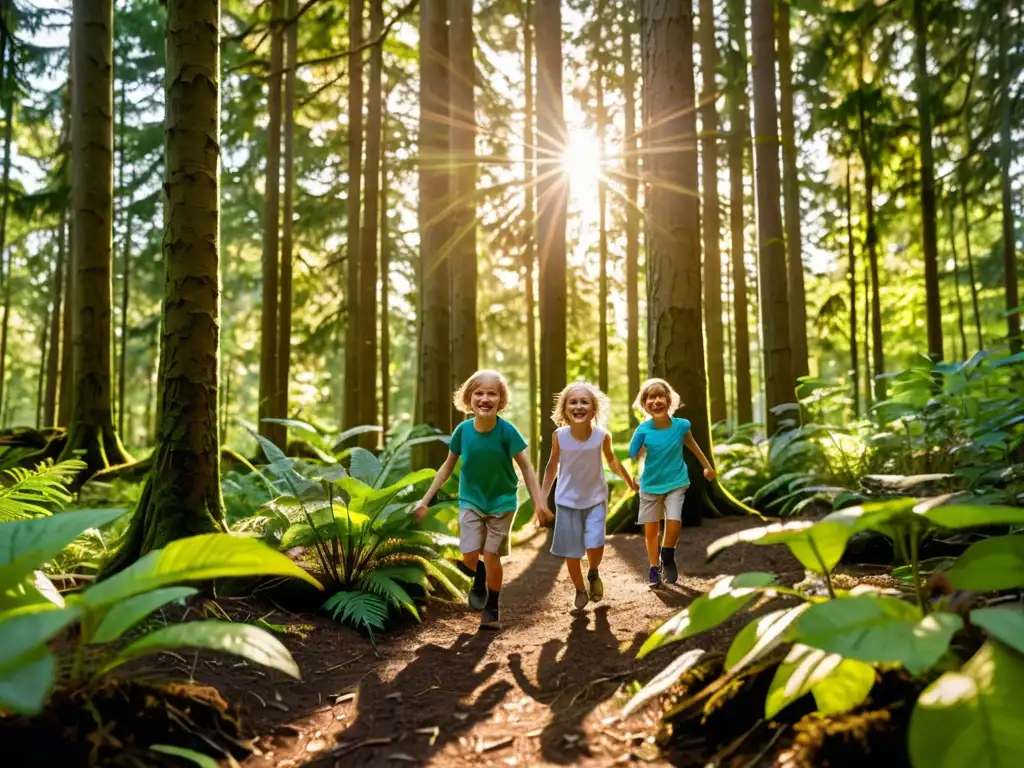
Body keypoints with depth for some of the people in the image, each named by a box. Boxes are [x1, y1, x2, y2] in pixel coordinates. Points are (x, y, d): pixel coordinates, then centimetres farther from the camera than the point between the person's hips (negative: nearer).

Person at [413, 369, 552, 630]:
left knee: (491, 556, 0)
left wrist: (539, 502, -21)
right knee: (469, 556, -7)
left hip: (502, 502, -1)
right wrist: (425, 499, -1)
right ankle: (479, 581, 30)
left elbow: (526, 467, -13)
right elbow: (448, 466, -1)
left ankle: (492, 608, 24)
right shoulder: (463, 430, -13)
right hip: (470, 501, 2)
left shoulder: (507, 431, -20)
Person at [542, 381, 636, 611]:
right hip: (568, 501, 0)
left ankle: (593, 573, 20)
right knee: (571, 553, 5)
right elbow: (552, 466, 1)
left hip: (595, 499, 0)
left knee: (595, 546, -14)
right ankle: (580, 590, 30)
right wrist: (542, 497, 2)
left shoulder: (602, 436, -16)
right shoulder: (559, 436, -16)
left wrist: (630, 481, 16)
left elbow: (611, 460, 5)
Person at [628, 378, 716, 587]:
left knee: (673, 524, -13)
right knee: (651, 530, 8)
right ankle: (654, 568, 28)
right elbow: (632, 457, -17)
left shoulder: (681, 425, -14)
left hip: (676, 483, 0)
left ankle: (668, 558, 15)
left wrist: (707, 466, 18)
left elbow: (692, 445, 6)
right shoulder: (643, 430, -19)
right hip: (651, 485, 0)